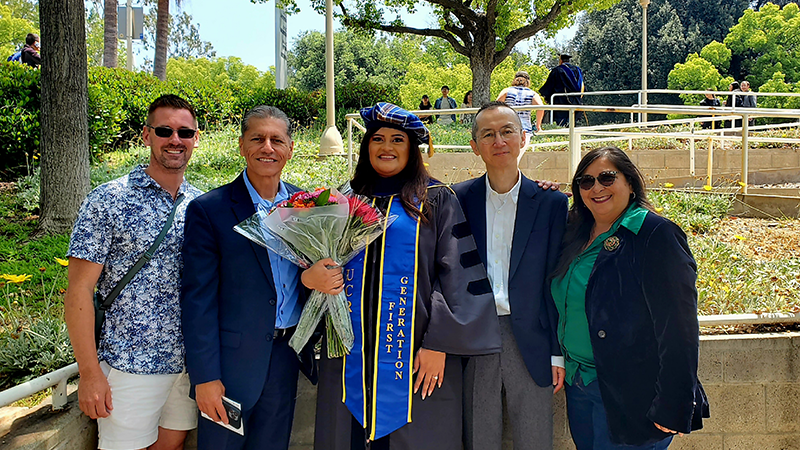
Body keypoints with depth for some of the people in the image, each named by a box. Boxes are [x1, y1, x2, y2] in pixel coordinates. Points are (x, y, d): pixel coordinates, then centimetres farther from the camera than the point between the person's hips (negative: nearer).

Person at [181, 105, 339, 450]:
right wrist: (205, 377, -14)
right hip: (232, 362, -4)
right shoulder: (208, 210, -9)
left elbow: (317, 268, 9)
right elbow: (198, 299, -11)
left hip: (287, 357, 4)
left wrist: (312, 278, -15)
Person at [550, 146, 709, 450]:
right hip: (578, 385, 7)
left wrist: (672, 407, -20)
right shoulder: (577, 234, 8)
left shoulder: (656, 235, -14)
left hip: (629, 397, -7)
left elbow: (678, 327, -18)